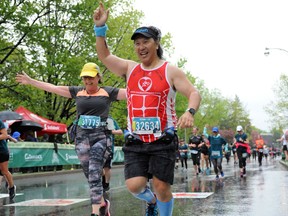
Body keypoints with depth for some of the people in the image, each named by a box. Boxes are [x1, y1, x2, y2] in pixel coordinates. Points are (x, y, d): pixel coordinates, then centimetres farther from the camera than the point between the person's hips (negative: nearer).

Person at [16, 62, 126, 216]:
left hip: (101, 138, -3)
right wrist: (30, 81, 18)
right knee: (90, 176, 8)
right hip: (82, 137, 4)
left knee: (94, 175, -13)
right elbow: (53, 88, 14)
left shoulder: (108, 92, 1)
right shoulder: (77, 92, 10)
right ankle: (102, 203, 28)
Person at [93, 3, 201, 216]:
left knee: (161, 186, -4)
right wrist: (100, 27, -4)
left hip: (162, 140, -3)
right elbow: (104, 56, 8)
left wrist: (190, 112, -27)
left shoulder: (171, 71, 0)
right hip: (135, 141, 3)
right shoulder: (130, 68, 11)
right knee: (134, 185, -7)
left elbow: (194, 93, -6)